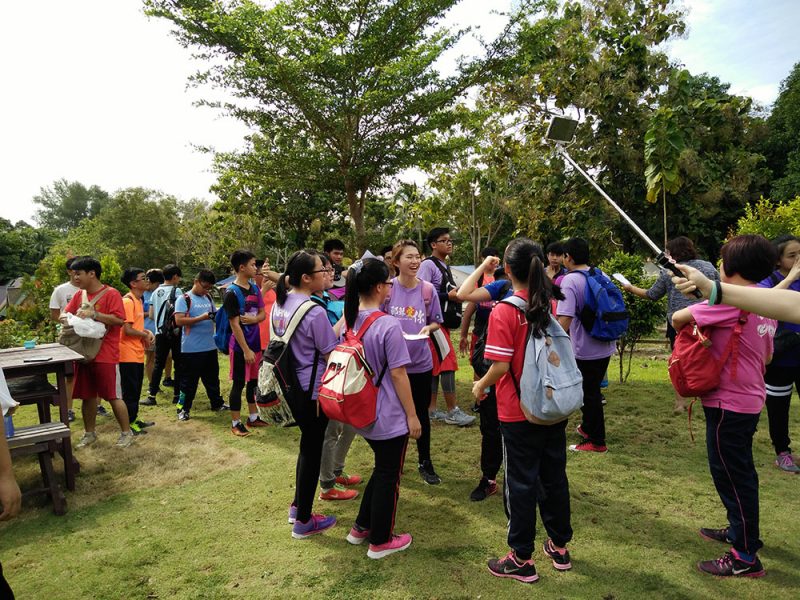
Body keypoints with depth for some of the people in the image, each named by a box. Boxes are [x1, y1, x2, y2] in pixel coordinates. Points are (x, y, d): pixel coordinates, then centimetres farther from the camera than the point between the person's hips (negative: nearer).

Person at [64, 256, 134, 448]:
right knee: (88, 396, 14)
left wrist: (93, 314, -23)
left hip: (106, 355, -7)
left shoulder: (111, 294, -11)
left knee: (113, 396, 0)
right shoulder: (79, 295, 10)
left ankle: (126, 432, 13)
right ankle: (89, 433, 29)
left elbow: (119, 320, -19)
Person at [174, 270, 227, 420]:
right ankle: (183, 408, 16)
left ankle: (217, 403, 31)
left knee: (212, 378, 18)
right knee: (189, 380, 4)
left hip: (210, 347, 7)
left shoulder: (208, 299, 12)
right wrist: (202, 317, -23)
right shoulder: (184, 299, -8)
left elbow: (216, 315, 20)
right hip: (191, 349, -6)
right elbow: (179, 320, -18)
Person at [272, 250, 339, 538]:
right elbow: (331, 356, -15)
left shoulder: (279, 304, 4)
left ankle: (297, 506, 37)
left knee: (307, 444, 23)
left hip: (290, 387, 8)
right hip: (312, 390, -8)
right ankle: (303, 522, 21)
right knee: (312, 450, 7)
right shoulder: (314, 311, -22)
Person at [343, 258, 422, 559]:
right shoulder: (389, 325, -22)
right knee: (389, 476, 11)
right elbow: (398, 375, -18)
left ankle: (361, 527, 37)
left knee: (381, 469, 26)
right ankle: (380, 541, 27)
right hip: (389, 416, -7)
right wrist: (412, 415, -9)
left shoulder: (349, 320, -1)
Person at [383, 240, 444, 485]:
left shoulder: (428, 290, -3)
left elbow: (436, 322, 7)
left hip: (421, 361, 1)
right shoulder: (387, 288, -8)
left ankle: (425, 462, 30)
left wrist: (428, 328, -14)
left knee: (421, 412, 12)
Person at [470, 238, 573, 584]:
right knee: (554, 475, 18)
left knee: (521, 482, 7)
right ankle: (559, 546, 34)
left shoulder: (504, 311, -18)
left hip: (518, 412, -5)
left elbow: (501, 366, -20)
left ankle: (522, 559, 20)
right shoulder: (553, 304, 0)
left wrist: (481, 386, -2)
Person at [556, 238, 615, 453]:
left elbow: (565, 318, -28)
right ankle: (589, 427, 39)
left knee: (589, 394, 6)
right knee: (593, 389, 23)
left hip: (586, 349, -8)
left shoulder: (570, 281, -18)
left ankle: (596, 441, 17)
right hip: (606, 346, 8)